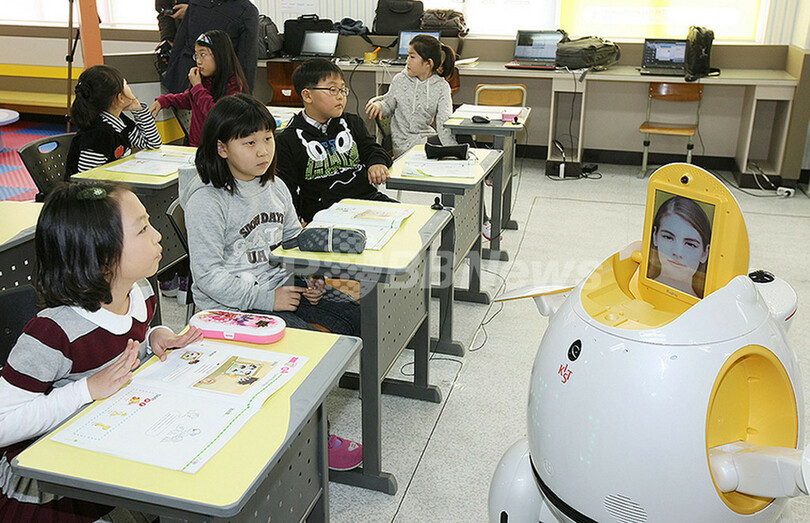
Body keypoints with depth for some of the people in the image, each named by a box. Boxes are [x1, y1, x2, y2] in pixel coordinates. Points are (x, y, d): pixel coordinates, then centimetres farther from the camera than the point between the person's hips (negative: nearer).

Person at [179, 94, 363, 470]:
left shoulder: (275, 187, 9)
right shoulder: (206, 201, -14)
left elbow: (295, 240, 20)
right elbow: (208, 274, -17)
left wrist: (311, 278, 1)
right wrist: (266, 298, -22)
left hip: (283, 286, 8)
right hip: (231, 306, -7)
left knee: (357, 318, -5)